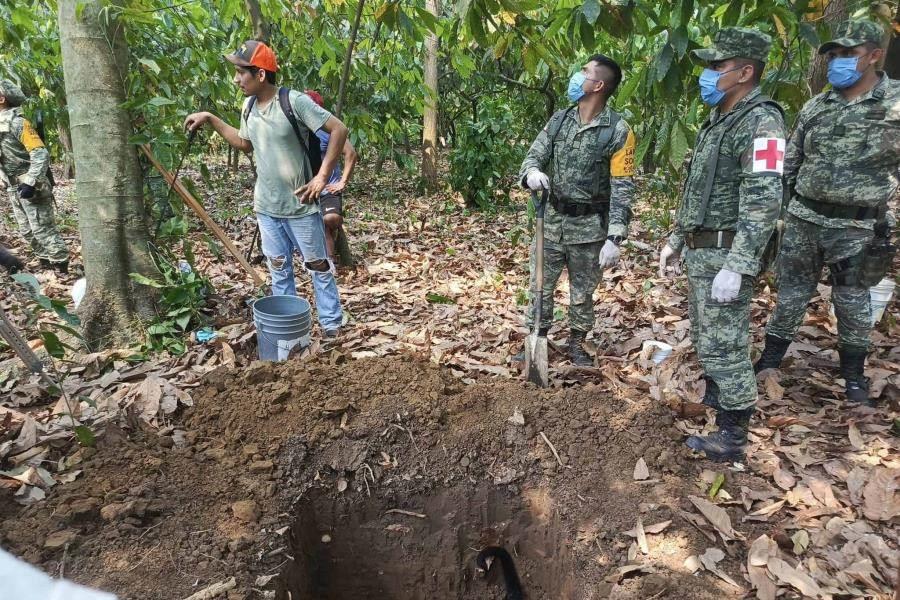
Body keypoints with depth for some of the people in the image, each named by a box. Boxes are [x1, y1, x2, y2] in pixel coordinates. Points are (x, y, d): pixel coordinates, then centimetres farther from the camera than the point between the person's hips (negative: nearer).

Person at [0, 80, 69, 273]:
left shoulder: (17, 122, -15)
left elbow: (41, 154, -21)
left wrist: (30, 183, -25)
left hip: (30, 188, -9)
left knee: (43, 230, -7)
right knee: (27, 232, 12)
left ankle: (61, 268, 0)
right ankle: (47, 264, 22)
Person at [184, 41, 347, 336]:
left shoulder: (294, 101, -17)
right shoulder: (249, 106, 5)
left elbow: (339, 130, -17)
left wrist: (323, 176, -18)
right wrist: (211, 120, 13)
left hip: (300, 206, -6)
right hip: (266, 207, 6)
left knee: (318, 267, 8)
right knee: (279, 270, 15)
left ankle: (331, 324, 21)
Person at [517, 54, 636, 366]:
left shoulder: (618, 131, -11)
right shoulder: (559, 120, 4)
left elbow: (622, 189, -13)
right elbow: (533, 157, 4)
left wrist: (614, 238, -19)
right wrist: (532, 173, -23)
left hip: (589, 225, -3)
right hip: (553, 219, 4)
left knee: (582, 291, 11)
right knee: (540, 285, 9)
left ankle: (577, 345, 30)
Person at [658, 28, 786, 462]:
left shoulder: (760, 121, -15)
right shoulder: (717, 121, 15)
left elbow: (763, 202, -24)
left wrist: (736, 267, -28)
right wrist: (675, 240, 21)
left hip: (725, 253, -9)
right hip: (699, 250, 9)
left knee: (724, 343, -3)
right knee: (704, 335, 20)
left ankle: (732, 435, 9)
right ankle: (713, 397, 38)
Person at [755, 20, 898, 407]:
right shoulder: (814, 108, 5)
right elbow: (790, 162, 12)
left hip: (856, 225, -3)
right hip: (803, 218, 3)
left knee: (852, 299, 9)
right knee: (791, 291, 10)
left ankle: (854, 372, 26)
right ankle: (770, 360, 22)